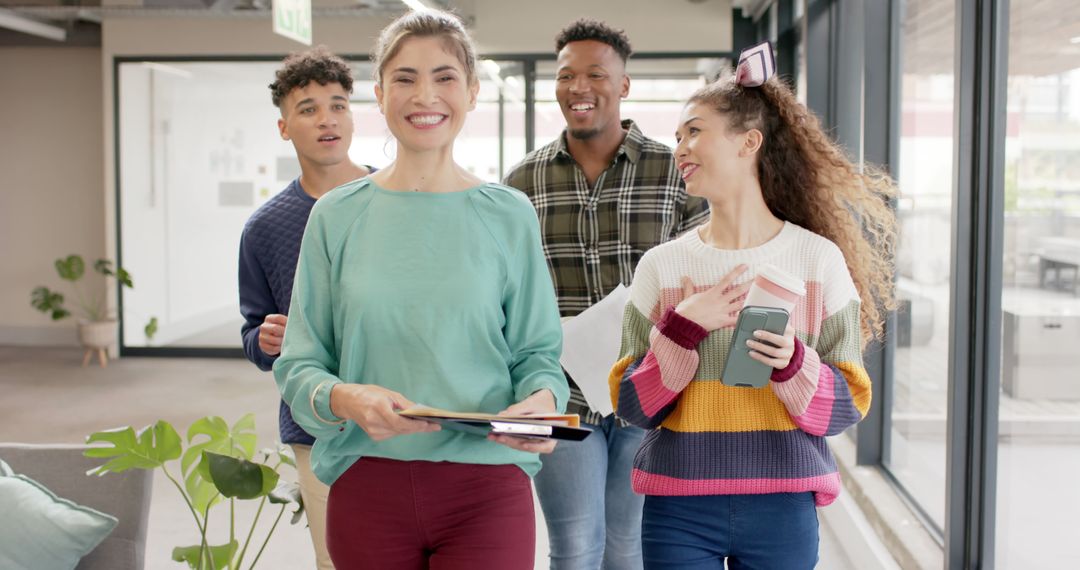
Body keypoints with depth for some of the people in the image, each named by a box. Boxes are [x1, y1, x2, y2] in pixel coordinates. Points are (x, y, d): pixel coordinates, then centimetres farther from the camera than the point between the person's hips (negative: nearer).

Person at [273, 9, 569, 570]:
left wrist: (543, 399, -15)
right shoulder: (336, 216, 3)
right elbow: (299, 365, 3)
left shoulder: (508, 216, 3)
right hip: (367, 483, 1)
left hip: (485, 487, 0)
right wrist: (343, 398, -18)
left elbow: (536, 351, 7)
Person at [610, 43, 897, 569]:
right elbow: (632, 407, -1)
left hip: (782, 509, 0)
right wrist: (684, 329, -14)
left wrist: (792, 363, -19)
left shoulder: (820, 259, -2)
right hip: (678, 510, 1)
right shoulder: (661, 265, 0)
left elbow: (846, 407, -1)